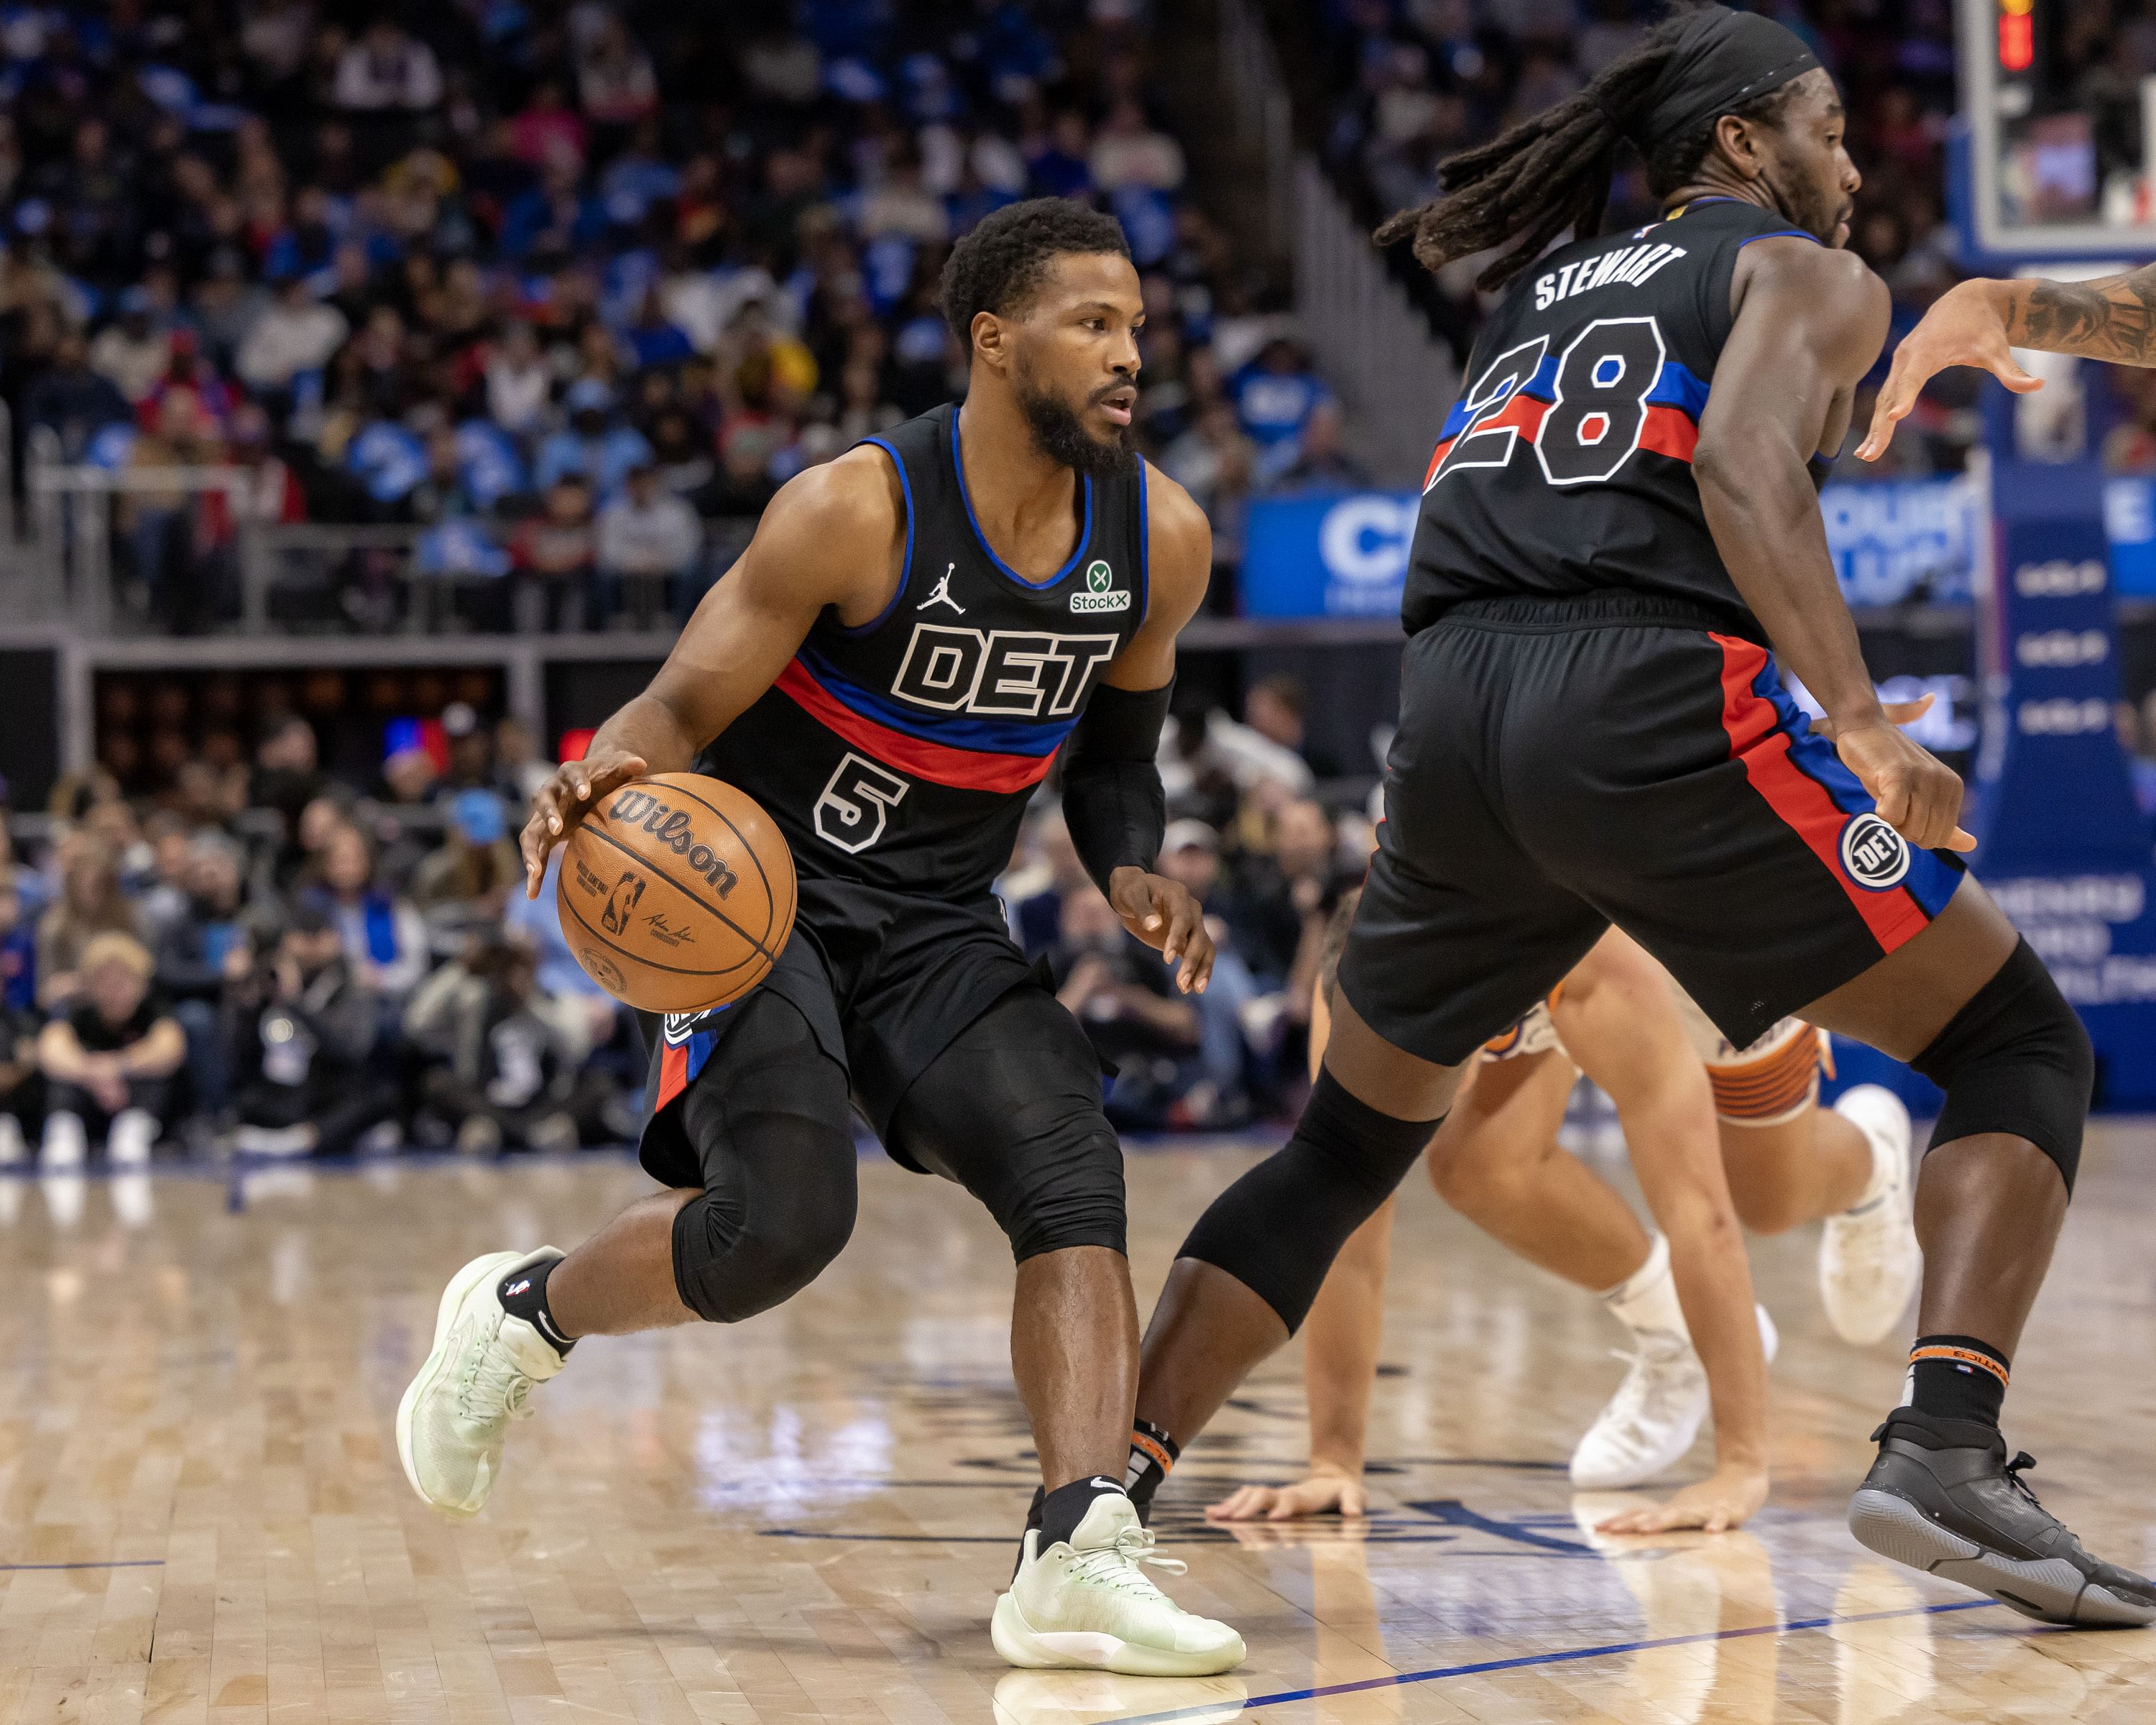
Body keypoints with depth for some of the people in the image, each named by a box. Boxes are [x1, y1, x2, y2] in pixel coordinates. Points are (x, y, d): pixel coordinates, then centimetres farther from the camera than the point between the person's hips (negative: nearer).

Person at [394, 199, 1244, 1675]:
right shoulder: (858, 511, -19)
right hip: (764, 889, -5)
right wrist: (608, 776, -38)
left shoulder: (1161, 539, -3)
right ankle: (521, 1314, 8)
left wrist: (1131, 872, -6)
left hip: (939, 927, 5)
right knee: (780, 1219, -23)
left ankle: (1080, 1559, -25)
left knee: (1073, 1174, -19)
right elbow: (683, 707, -15)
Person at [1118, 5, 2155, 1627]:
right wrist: (1863, 721, -19)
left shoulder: (1539, 288, 31)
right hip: (1653, 702, -6)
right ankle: (1948, 1449, -13)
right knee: (2022, 1044, 7)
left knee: (1347, 1144, 22)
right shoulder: (1809, 274, 12)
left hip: (1451, 715, 6)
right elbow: (1743, 460, -9)